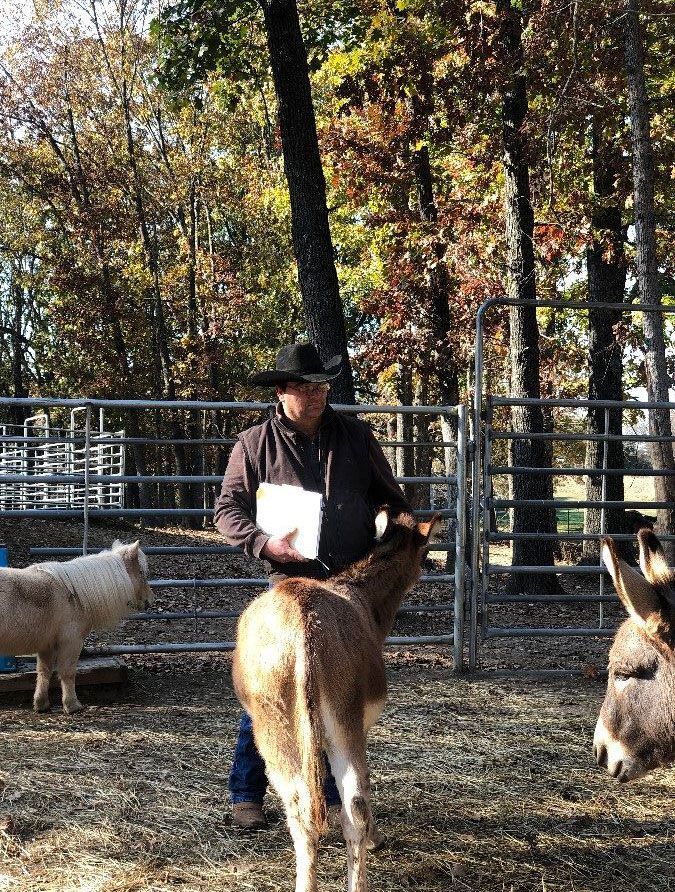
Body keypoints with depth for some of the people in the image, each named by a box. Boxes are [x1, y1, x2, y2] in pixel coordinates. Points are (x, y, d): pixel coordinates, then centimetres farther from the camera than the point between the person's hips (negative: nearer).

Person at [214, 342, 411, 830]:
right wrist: (265, 543, -15)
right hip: (292, 584, -3)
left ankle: (334, 791, 25)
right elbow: (227, 510, 0)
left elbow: (389, 496, 16)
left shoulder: (355, 435, 7)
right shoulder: (255, 443, 0)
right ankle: (246, 794, 11)